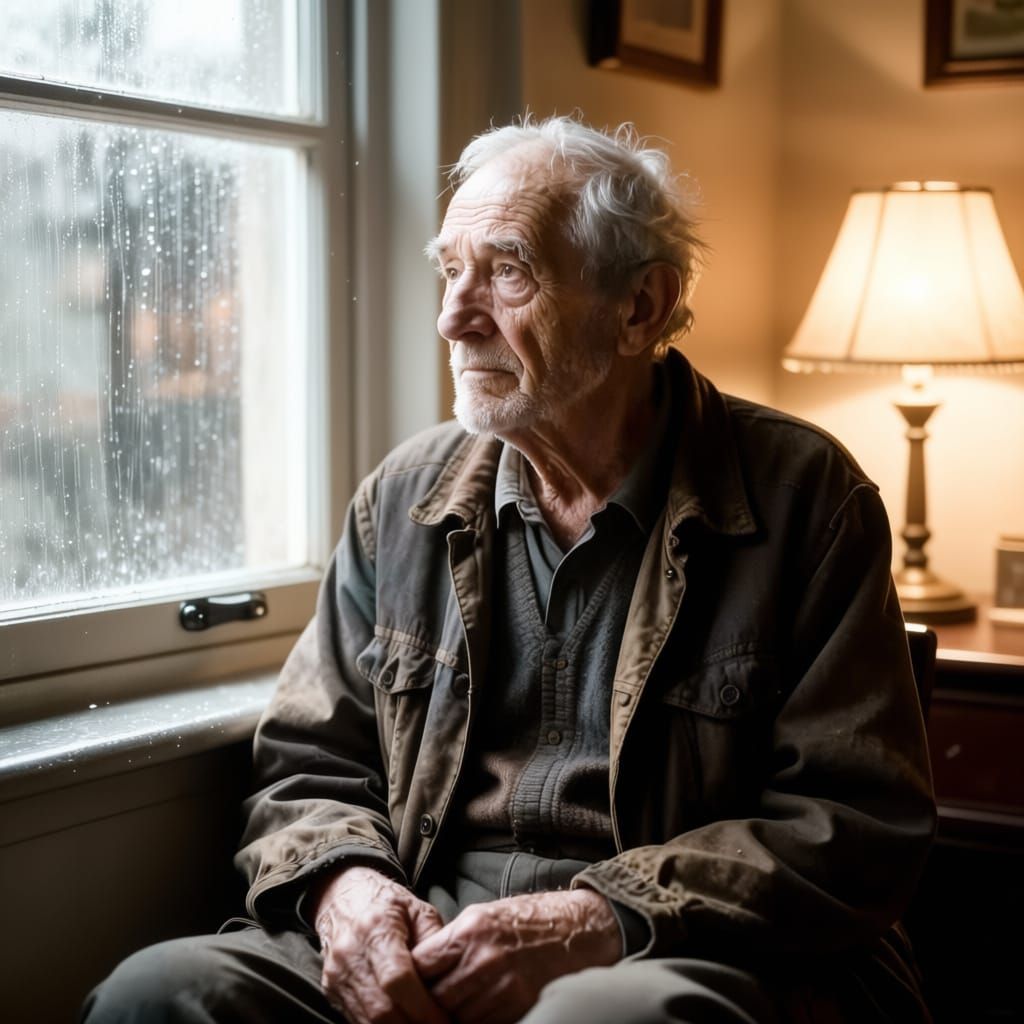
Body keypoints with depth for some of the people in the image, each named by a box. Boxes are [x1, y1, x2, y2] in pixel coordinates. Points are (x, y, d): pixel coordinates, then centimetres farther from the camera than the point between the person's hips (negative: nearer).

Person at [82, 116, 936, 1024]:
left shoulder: (804, 496, 1)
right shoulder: (403, 500, 13)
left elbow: (862, 822, -4)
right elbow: (308, 768, 17)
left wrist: (599, 922, -16)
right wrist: (341, 882, -7)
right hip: (421, 951, 5)